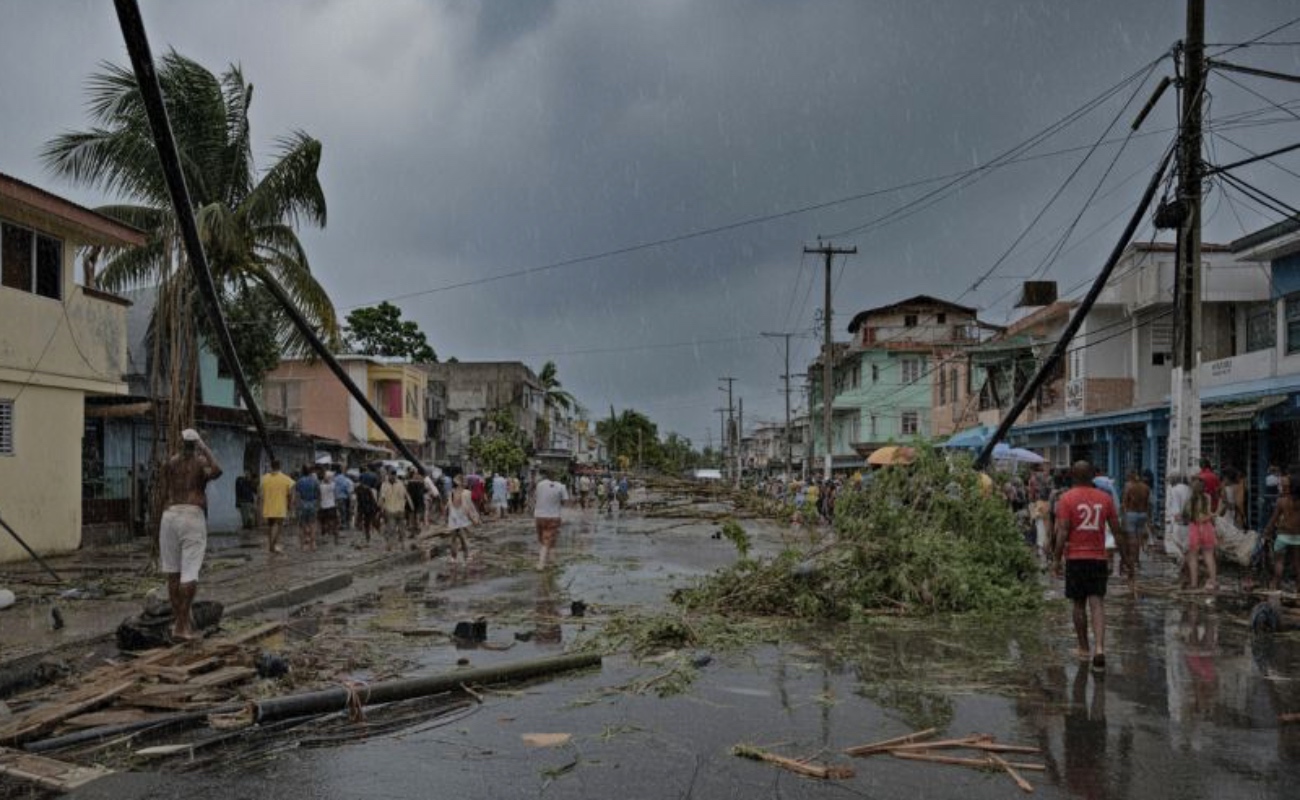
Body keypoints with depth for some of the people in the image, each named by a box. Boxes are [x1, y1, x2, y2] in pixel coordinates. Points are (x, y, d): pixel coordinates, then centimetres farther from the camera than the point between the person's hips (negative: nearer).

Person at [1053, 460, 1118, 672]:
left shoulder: (1067, 499, -7)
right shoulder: (1105, 498, 3)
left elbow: (1063, 532, -11)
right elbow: (1116, 528, 8)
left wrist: (1056, 559, -5)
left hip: (1075, 557, -2)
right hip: (1098, 558, 2)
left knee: (1079, 604, 11)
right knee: (1096, 604, -1)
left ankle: (1083, 648, 20)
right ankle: (1099, 647, -17)